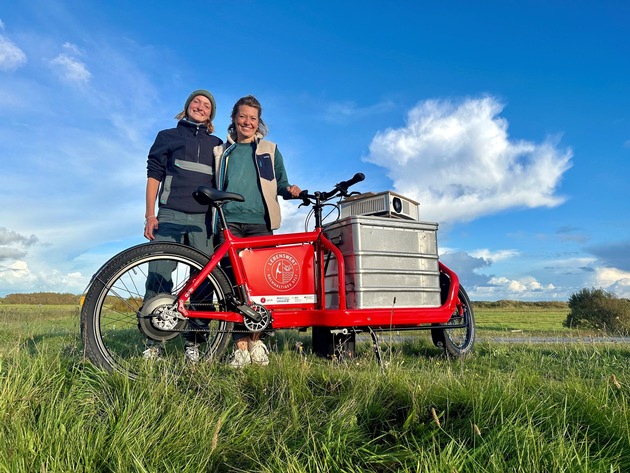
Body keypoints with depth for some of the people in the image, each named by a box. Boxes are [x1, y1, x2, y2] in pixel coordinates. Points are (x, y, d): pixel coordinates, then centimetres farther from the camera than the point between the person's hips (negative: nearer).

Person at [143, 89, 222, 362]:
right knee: (159, 275, -10)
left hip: (204, 219, 2)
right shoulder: (168, 136, 17)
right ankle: (152, 342, -3)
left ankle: (193, 342, 4)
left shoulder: (216, 144, 22)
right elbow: (154, 174, 10)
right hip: (170, 215, -1)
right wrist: (150, 215, -1)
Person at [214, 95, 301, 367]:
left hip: (260, 222, 0)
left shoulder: (270, 151, 18)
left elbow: (280, 184, 19)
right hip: (229, 221, 1)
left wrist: (290, 190, -4)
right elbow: (213, 186, 23)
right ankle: (241, 344, -6)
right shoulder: (222, 151, 20)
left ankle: (256, 339, 3)